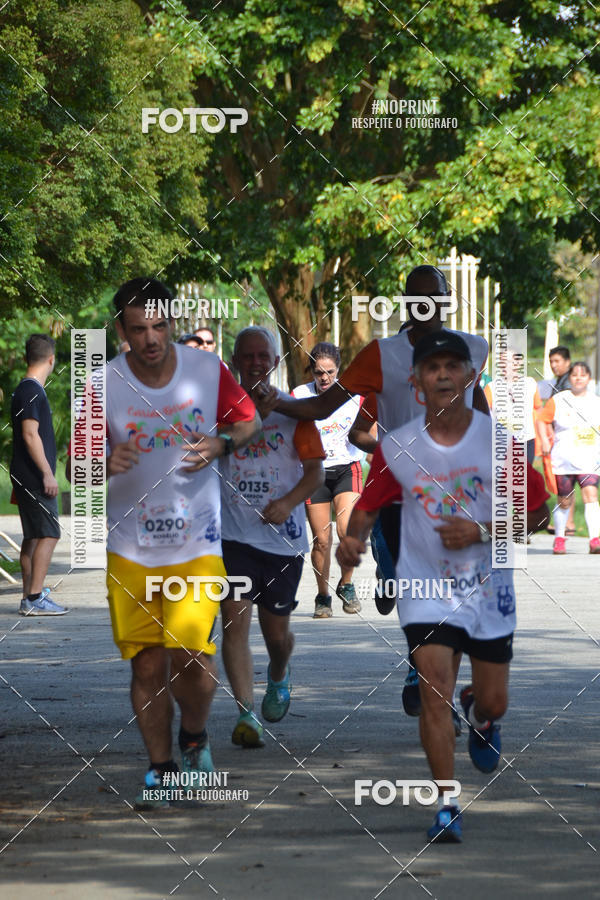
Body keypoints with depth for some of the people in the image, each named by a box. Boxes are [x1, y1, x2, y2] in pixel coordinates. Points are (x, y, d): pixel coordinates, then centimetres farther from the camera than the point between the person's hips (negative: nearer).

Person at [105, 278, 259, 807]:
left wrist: (221, 443, -9)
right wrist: (106, 464, -23)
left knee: (190, 656, -13)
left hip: (197, 545, -1)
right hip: (130, 550, 1)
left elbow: (249, 421, 12)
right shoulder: (104, 386, -5)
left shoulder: (208, 372, -3)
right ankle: (161, 769, 18)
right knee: (147, 666, 2)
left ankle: (196, 737, 17)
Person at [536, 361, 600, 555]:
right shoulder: (558, 400, 1)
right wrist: (544, 441, -8)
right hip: (563, 460, -1)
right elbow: (542, 420, 6)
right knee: (564, 501, 7)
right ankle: (559, 538, 28)